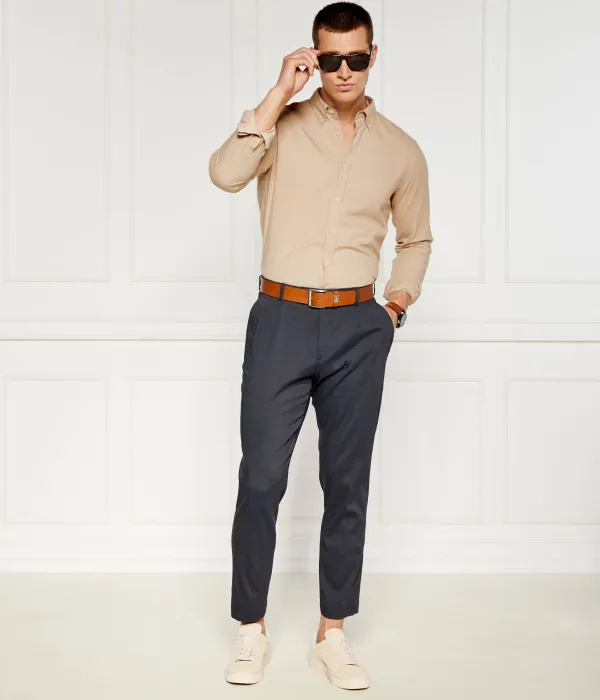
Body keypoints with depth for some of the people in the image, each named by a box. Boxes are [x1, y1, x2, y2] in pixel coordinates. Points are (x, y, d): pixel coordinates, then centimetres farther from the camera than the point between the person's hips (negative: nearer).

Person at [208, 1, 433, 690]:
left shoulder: (400, 150, 7)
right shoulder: (283, 126, 0)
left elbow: (416, 238, 21)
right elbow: (225, 173, -20)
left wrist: (398, 302, 8)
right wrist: (279, 93, -17)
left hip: (358, 329, 2)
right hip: (281, 320, -2)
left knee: (347, 484, 7)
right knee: (261, 479, 0)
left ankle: (332, 633, 19)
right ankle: (251, 628, 16)